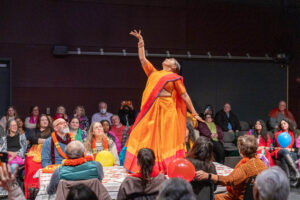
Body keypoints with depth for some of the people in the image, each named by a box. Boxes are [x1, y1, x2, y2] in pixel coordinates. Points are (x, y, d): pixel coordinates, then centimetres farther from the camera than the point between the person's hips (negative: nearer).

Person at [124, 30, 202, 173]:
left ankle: (167, 167, 0)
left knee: (166, 139, -4)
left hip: (166, 110, -4)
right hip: (151, 109, 5)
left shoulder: (175, 77, 8)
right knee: (149, 138, 2)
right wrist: (141, 41, 23)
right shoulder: (154, 73, 21)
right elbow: (142, 59, 24)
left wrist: (194, 113, 3)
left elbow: (184, 96, 6)